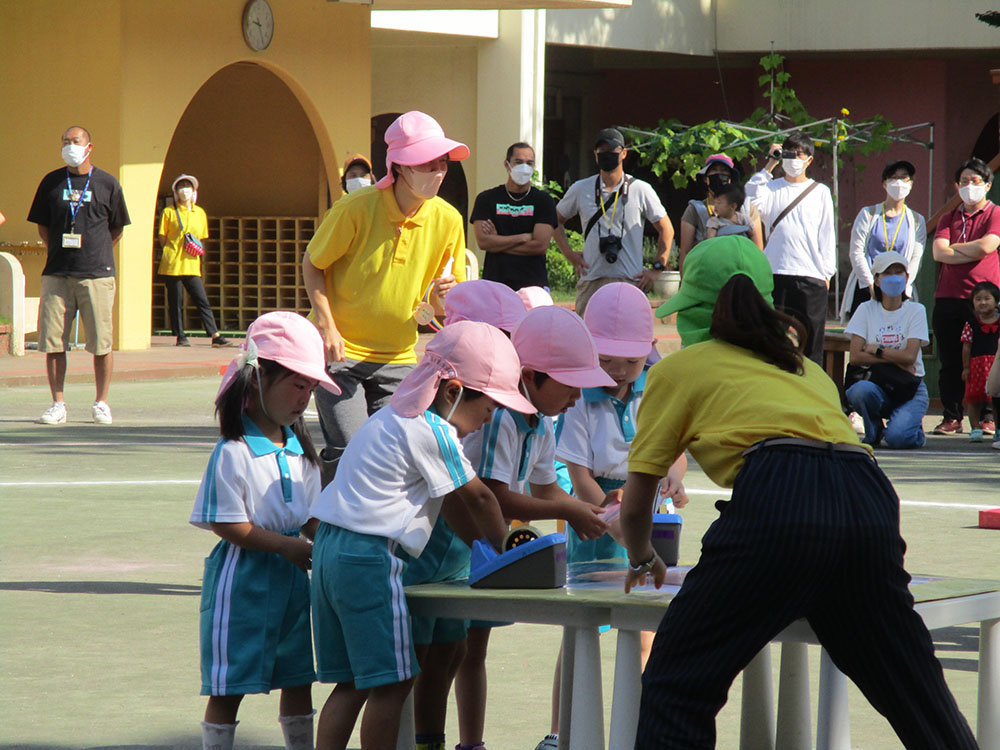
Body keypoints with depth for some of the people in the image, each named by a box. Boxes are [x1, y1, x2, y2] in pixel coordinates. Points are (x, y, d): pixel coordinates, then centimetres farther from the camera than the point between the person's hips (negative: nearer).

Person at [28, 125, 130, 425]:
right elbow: (42, 225, 16)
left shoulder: (107, 184, 5)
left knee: (101, 344, -3)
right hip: (57, 274, 2)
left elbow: (117, 227, 13)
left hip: (97, 274, -2)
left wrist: (96, 253, 9)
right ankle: (58, 403, 4)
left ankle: (101, 402, 8)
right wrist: (59, 252, 7)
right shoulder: (52, 182, 9)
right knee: (52, 341, -2)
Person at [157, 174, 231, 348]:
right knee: (175, 302, 0)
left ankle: (215, 336, -8)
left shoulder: (200, 213, 13)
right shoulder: (169, 212, 2)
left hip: (192, 265, 3)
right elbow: (162, 239, 4)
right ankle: (180, 337, 8)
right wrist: (172, 253, -7)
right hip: (172, 265, -3)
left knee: (202, 300, -4)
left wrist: (198, 249, 6)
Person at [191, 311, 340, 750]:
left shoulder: (300, 451, 8)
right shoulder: (234, 452, -14)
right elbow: (229, 525, -16)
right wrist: (287, 545, -19)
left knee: (298, 678, 13)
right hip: (242, 578, -7)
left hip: (291, 578, 7)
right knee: (228, 687, 0)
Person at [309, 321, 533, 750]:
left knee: (354, 682, 11)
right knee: (391, 681, -4)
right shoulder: (434, 433, -11)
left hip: (331, 548, 10)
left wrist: (481, 541, 28)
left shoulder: (395, 417, 19)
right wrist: (501, 546, 13)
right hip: (371, 557, -10)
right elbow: (476, 497, -1)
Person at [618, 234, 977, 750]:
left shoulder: (679, 368, 21)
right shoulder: (803, 365, 35)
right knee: (919, 698, 16)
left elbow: (635, 503, 21)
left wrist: (642, 559, 42)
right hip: (871, 503, 5)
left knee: (674, 690, 3)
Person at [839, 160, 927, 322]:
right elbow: (856, 253, 3)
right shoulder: (868, 215, 10)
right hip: (865, 290, -1)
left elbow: (916, 260, 5)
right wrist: (872, 286, -7)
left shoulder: (917, 221, 13)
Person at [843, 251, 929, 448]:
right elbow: (855, 357, -6)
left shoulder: (916, 310, 1)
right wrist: (894, 360, -11)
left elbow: (909, 357, -11)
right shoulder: (866, 310, 4)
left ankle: (914, 426, 12)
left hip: (910, 387, -1)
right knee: (859, 391, -36)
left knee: (897, 437, -28)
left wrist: (876, 350, -6)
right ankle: (874, 430, -2)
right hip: (878, 385, 1)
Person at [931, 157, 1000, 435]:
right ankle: (951, 418, 10)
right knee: (950, 363, 5)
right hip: (949, 297, 4)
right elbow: (939, 252, 1)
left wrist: (954, 247, 1)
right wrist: (973, 253, -8)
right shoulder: (949, 218, 17)